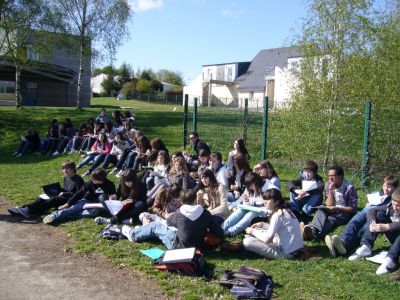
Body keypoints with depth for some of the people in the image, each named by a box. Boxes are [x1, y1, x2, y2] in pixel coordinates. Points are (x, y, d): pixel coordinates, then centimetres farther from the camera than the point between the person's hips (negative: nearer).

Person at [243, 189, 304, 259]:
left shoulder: (277, 215, -18)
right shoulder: (284, 211, 8)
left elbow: (267, 239, -19)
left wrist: (253, 231, -5)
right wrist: (262, 224, 10)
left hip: (286, 252, -10)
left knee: (247, 242, -17)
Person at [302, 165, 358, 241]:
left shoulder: (349, 188, -10)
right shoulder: (328, 185, 3)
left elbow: (353, 208, -10)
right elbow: (329, 205, -1)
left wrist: (337, 208, -24)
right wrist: (330, 191, -15)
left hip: (345, 212, -4)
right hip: (332, 211, 4)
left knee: (332, 218, -36)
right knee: (321, 211, -29)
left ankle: (314, 233, -65)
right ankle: (312, 228, -62)